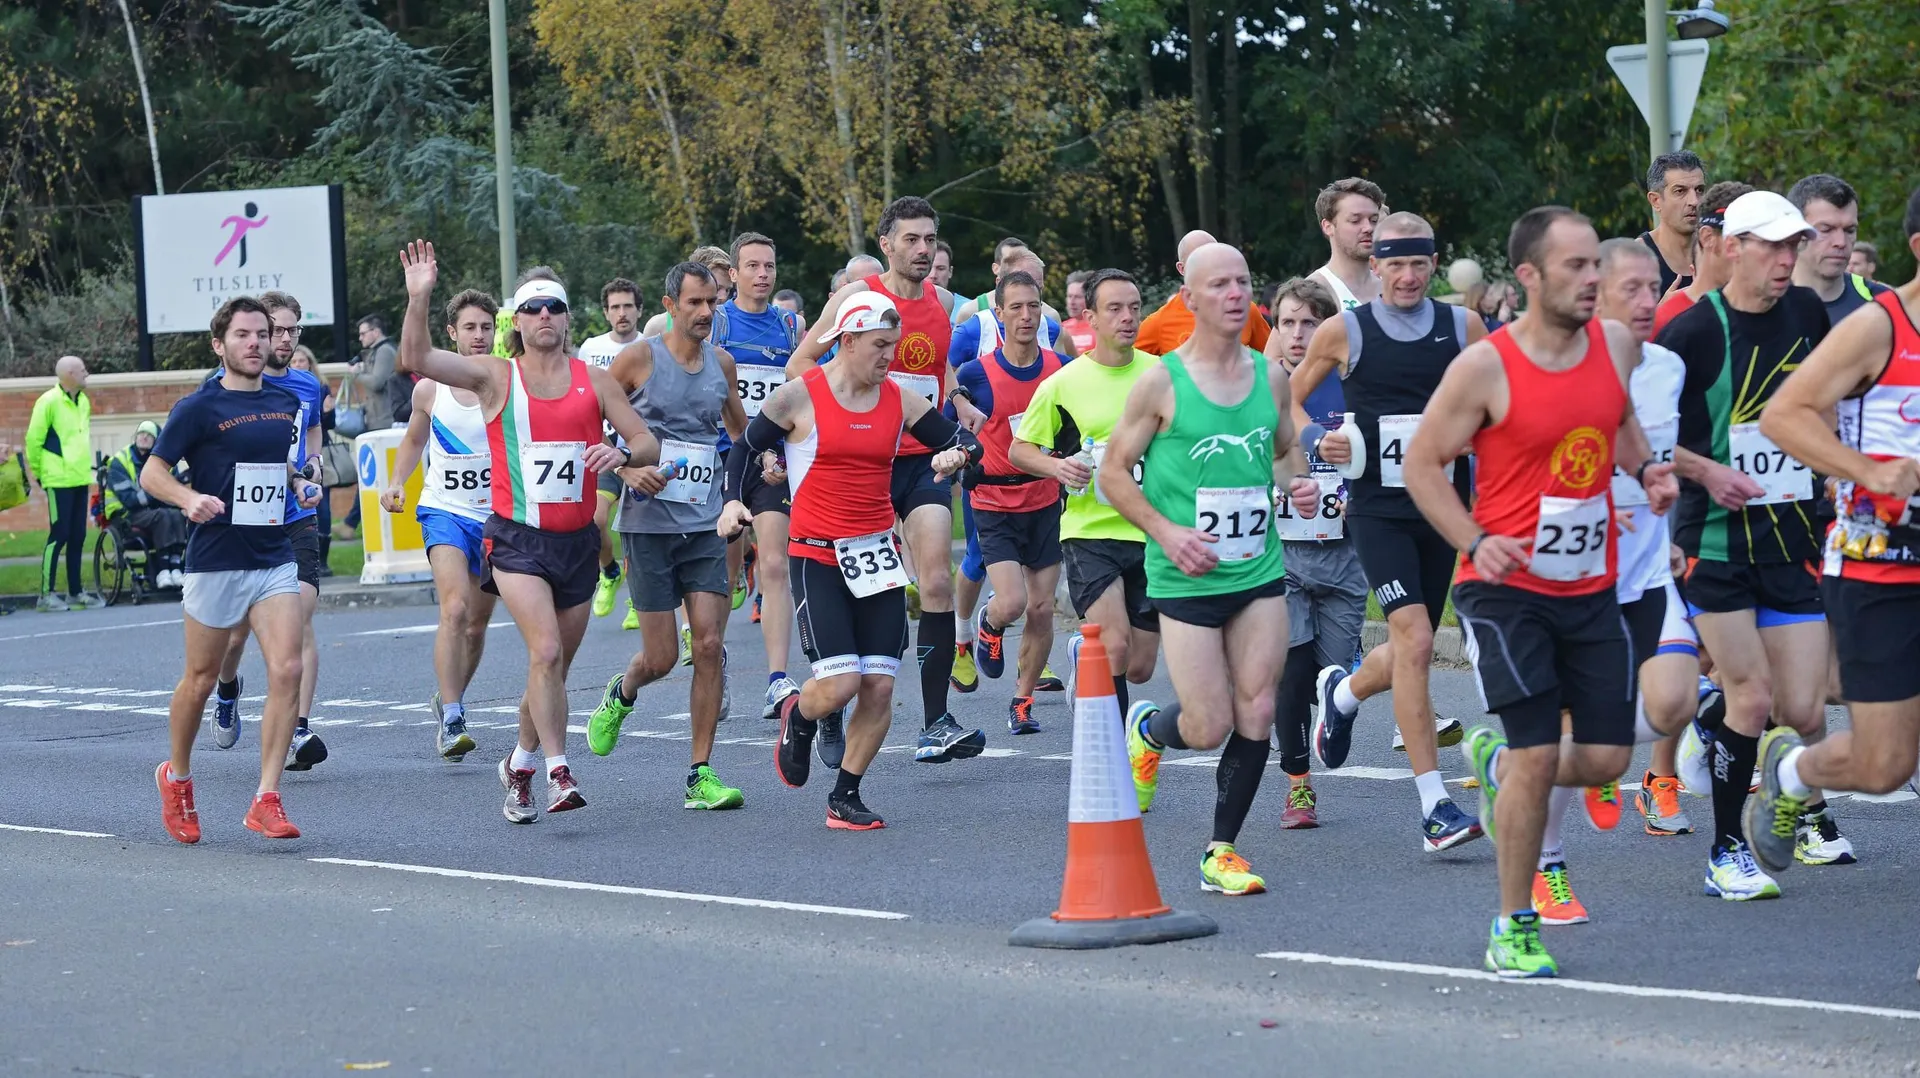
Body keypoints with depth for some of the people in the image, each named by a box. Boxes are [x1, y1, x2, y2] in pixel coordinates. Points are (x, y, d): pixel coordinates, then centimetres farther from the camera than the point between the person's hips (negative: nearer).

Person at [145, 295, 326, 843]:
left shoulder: (287, 401, 11)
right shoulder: (199, 407, -7)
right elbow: (151, 473, -6)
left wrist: (301, 484, 7)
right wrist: (190, 499, -25)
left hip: (275, 558, 4)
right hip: (216, 561, -4)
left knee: (287, 670, -12)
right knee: (201, 678, 8)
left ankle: (266, 799, -10)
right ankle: (176, 778, 33)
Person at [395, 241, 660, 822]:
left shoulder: (595, 381, 7)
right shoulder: (496, 377, 0)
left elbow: (648, 443, 8)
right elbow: (416, 357, -12)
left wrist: (622, 454, -15)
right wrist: (419, 297, -26)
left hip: (577, 540, 4)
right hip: (517, 539, -4)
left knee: (556, 665, 11)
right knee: (546, 651, -21)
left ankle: (521, 763, 32)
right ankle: (558, 772, -21)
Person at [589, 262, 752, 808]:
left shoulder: (722, 363, 9)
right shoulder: (639, 358, -5)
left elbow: (740, 429, 28)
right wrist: (628, 470, -12)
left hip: (706, 523, 3)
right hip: (648, 522, -3)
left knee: (709, 644, -8)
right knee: (660, 657, -2)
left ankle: (701, 774, -2)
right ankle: (620, 695, 35)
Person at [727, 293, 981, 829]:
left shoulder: (900, 401, 5)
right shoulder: (800, 396, -5)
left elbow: (964, 441, 11)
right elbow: (745, 446, 6)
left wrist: (958, 454, -12)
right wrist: (733, 500, -9)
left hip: (877, 555, 4)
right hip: (817, 558, -4)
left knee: (879, 685, -2)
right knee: (839, 683, -14)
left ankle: (845, 797, 13)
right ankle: (799, 718, 23)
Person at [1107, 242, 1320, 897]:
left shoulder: (1271, 376, 6)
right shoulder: (1161, 382, -8)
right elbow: (1114, 473, -2)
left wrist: (1301, 485, -1)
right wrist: (1167, 532, -15)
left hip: (1260, 572, 4)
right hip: (1186, 576, -4)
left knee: (1256, 714, -2)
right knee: (1210, 727, -5)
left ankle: (1222, 851, 12)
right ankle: (1146, 731, 31)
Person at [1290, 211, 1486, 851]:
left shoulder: (1463, 327, 5)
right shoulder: (1343, 333, -1)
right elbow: (1289, 398, 12)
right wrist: (1316, 440, -7)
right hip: (1378, 508, -4)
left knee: (1410, 652, 11)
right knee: (1414, 639, -18)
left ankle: (1341, 692, 47)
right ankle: (1434, 806, -16)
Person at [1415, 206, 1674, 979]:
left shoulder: (1615, 345, 2)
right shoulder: (1483, 367, -13)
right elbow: (1422, 463, -5)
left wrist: (1645, 469, 1)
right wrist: (1475, 543, -18)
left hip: (1591, 588, 5)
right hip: (1507, 589, -5)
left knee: (1605, 758, 1)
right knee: (1540, 757, -11)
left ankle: (1495, 762, 34)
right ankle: (1514, 927, 5)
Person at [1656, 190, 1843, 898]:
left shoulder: (1808, 312, 4)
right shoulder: (1693, 330, -12)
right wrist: (1706, 470, -16)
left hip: (1792, 534, 5)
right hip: (1715, 538, -5)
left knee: (1804, 712, -1)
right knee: (1754, 698, -9)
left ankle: (1713, 730, 32)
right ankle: (1727, 853, 7)